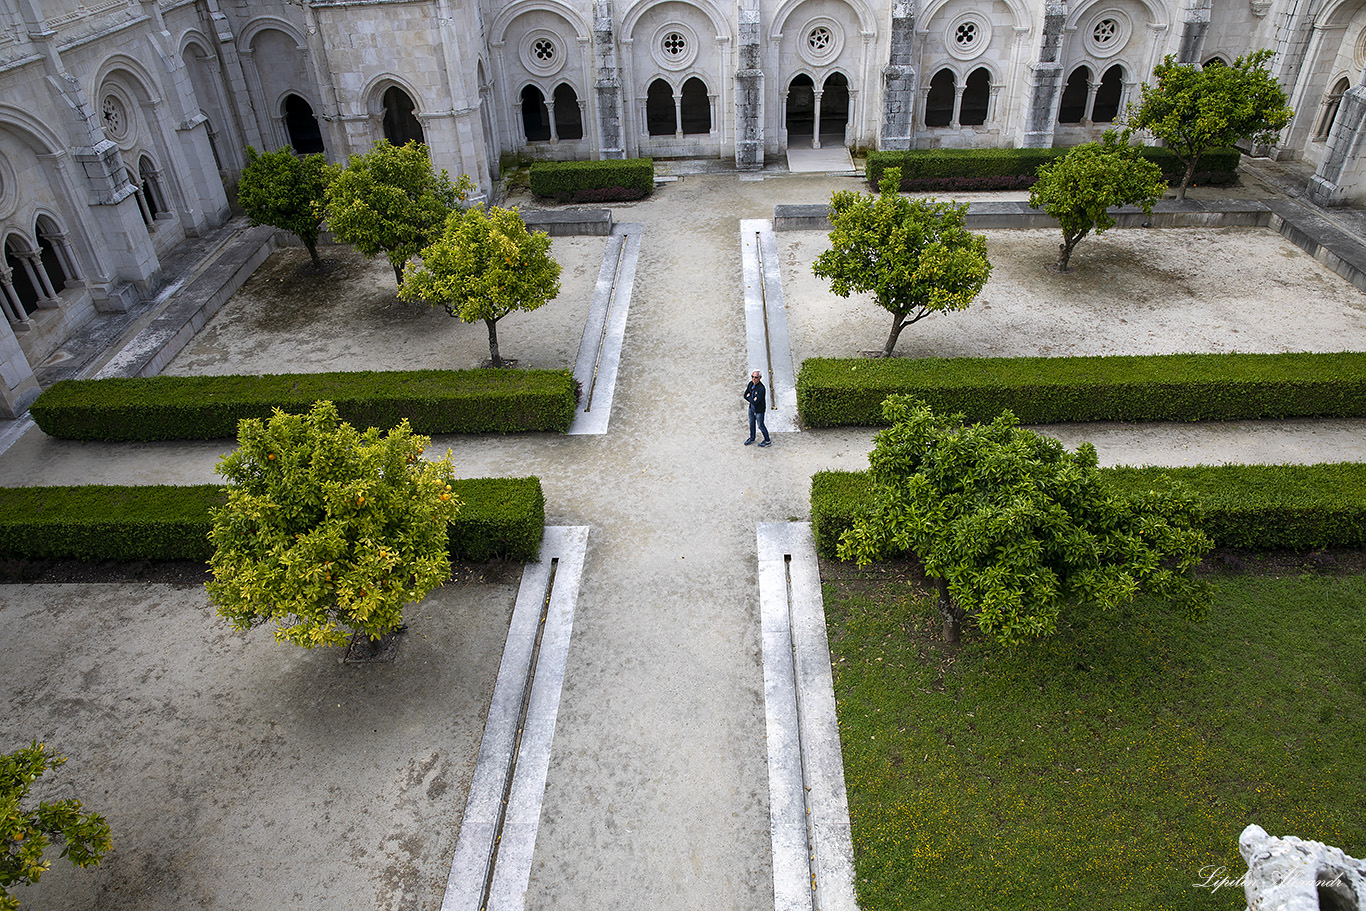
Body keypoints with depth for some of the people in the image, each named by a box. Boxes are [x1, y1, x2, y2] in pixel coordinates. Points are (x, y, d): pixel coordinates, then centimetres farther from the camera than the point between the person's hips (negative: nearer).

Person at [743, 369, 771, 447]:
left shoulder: (761, 388, -34)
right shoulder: (751, 383, -10)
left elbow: (755, 402, -33)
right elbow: (745, 396, -4)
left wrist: (749, 397, -18)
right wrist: (752, 399, -20)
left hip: (759, 410, -7)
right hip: (751, 407, 7)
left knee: (760, 425, 10)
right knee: (751, 423, 24)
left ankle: (767, 441, 32)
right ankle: (752, 438, 47)